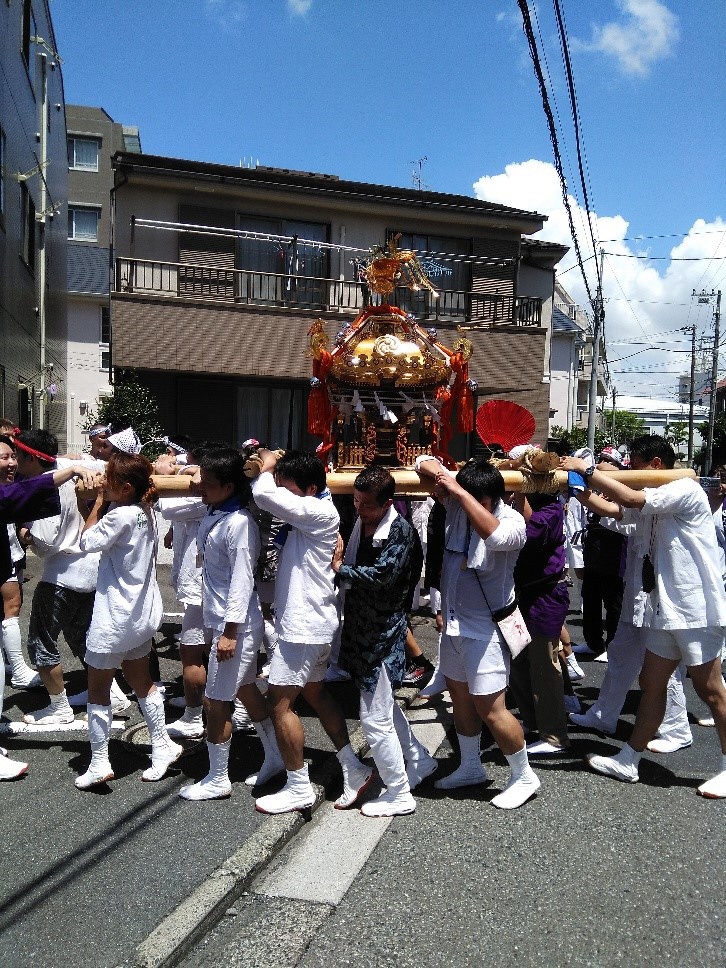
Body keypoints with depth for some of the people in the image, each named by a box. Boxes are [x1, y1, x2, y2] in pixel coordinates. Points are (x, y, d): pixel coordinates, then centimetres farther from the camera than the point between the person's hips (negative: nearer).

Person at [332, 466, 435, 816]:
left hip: (383, 634, -9)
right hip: (362, 628, 9)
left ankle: (399, 795, 14)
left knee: (375, 718, -2)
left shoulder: (400, 530, -19)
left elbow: (382, 574, -29)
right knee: (383, 704, 23)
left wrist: (341, 568, -17)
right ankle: (419, 760, 42)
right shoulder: (361, 522, 4)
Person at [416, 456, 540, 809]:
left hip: (485, 628, -7)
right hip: (454, 621, 8)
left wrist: (460, 491, -40)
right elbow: (422, 462, 4)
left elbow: (494, 535, -45)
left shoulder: (512, 521, -20)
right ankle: (470, 766, 39)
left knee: (489, 709, -5)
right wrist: (436, 471, -20)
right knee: (459, 695, 20)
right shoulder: (457, 502, -4)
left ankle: (524, 776, 17)